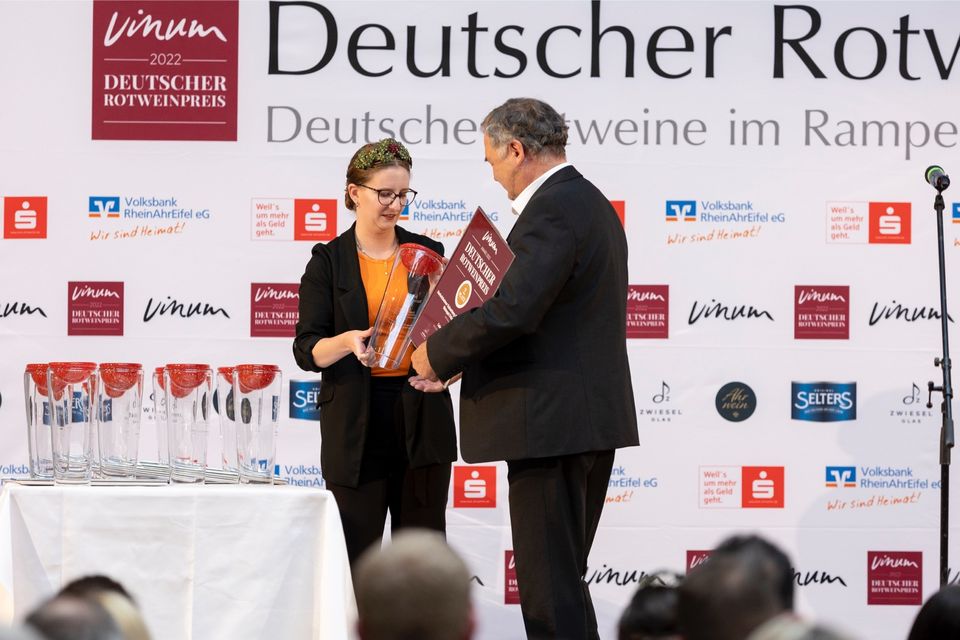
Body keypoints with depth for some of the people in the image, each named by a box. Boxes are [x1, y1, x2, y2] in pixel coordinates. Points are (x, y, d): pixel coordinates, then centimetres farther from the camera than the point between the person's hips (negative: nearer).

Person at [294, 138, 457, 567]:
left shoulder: (426, 252, 10)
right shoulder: (328, 261, 3)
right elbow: (308, 350, -4)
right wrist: (347, 342, -24)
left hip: (421, 417, 2)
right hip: (356, 423, -2)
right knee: (356, 553, -3)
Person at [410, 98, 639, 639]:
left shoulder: (553, 210, -16)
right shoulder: (592, 203, 18)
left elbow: (513, 309, -26)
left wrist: (437, 354, -11)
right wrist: (458, 363, 15)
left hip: (552, 425, -11)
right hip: (594, 419, 11)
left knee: (549, 590, -6)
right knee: (565, 580, 16)